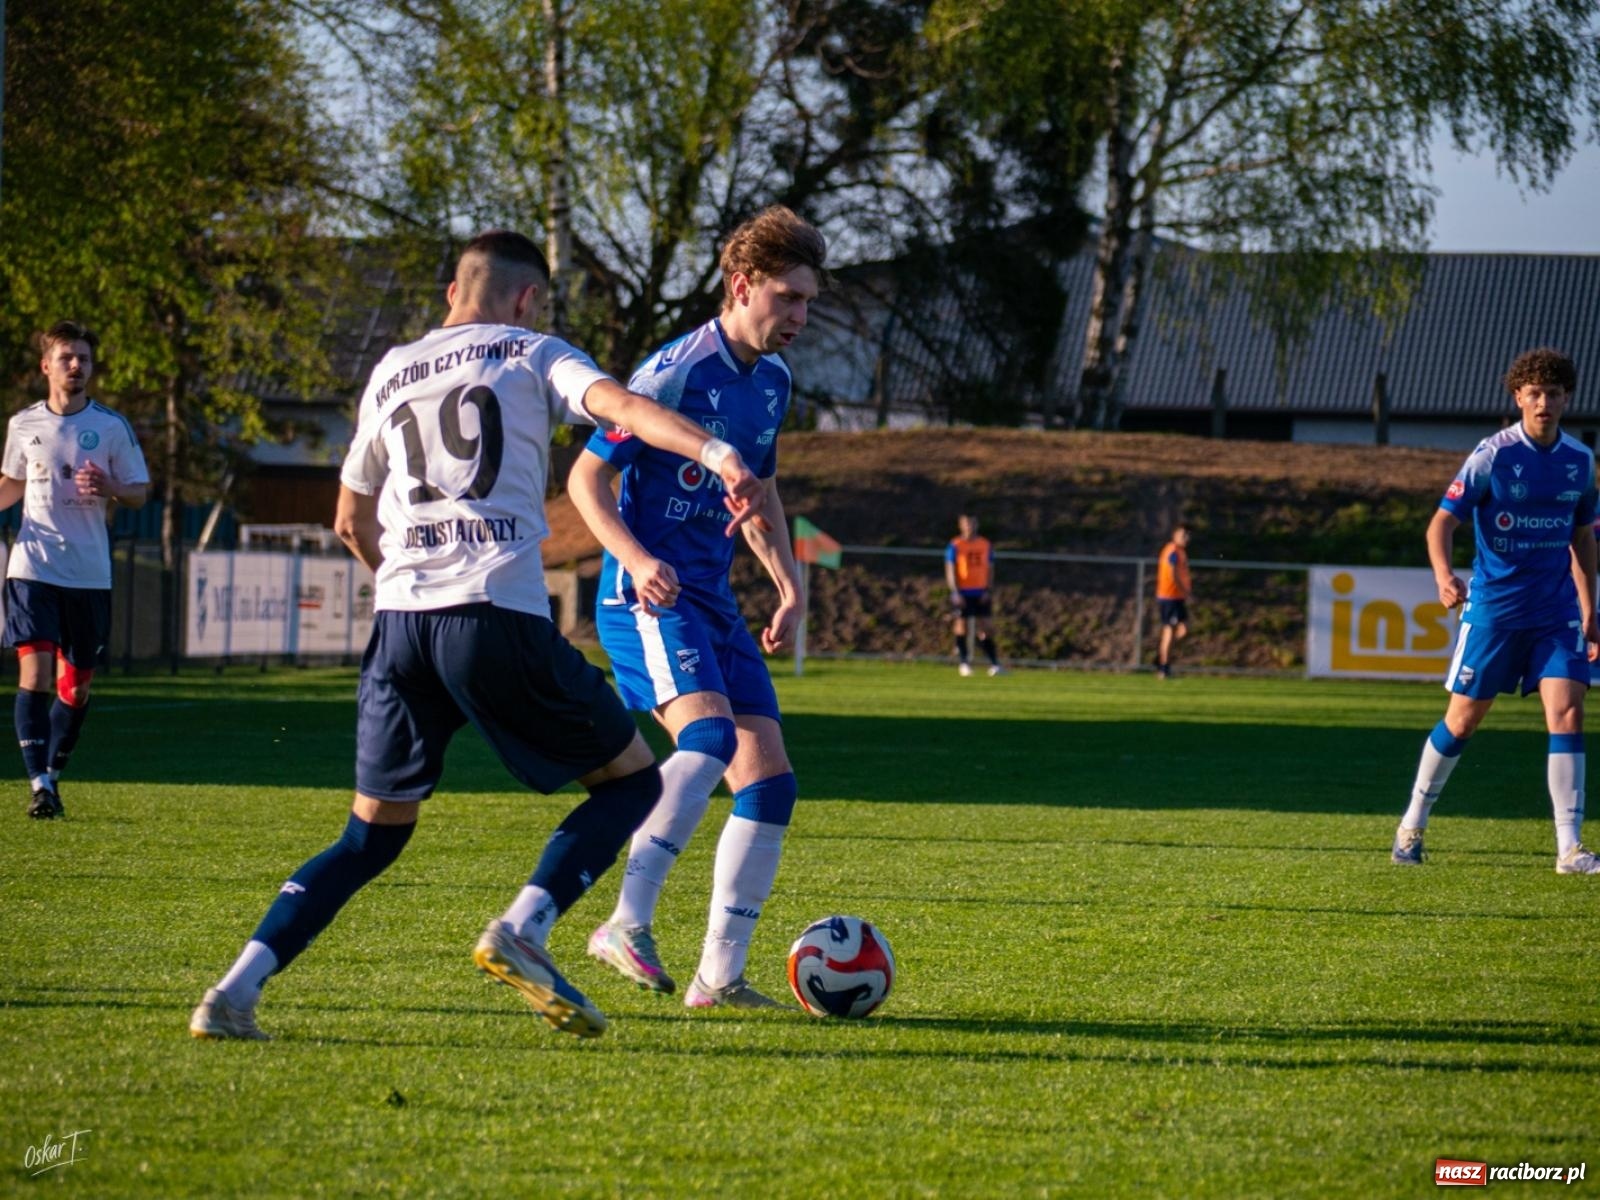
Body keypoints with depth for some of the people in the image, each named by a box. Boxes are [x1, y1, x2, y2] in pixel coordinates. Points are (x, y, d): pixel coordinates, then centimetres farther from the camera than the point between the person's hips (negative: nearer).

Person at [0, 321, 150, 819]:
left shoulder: (112, 427, 0)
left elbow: (140, 492, 5)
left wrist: (111, 489, -16)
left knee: (76, 685, 7)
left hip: (90, 572, 1)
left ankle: (53, 774, 24)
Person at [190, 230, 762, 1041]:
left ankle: (235, 992, -1)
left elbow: (352, 521, 32)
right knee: (632, 778, 10)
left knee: (373, 835, 16)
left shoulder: (390, 373, 24)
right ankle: (521, 930, -12)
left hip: (400, 619, 5)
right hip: (499, 614, -5)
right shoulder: (532, 356, 11)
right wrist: (717, 455, -24)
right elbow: (618, 405, -10)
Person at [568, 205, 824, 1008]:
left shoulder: (772, 383, 13)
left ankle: (720, 974, 5)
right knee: (709, 733, -31)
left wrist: (790, 586, 16)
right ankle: (628, 923, -34)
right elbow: (586, 476, -10)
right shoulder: (677, 371, -12)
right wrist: (638, 562, -24)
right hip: (650, 599, -8)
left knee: (769, 777, 1)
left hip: (714, 601, 8)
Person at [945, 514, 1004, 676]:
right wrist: (955, 592, -13)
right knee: (961, 625, 0)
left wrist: (987, 591, -1)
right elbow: (950, 571, -3)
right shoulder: (955, 546, -1)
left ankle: (994, 664, -2)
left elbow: (990, 570, 11)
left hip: (981, 594, 3)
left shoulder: (986, 545, 9)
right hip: (962, 593, -3)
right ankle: (964, 663, 7)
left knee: (986, 628, -1)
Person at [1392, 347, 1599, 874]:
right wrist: (1444, 576, -30)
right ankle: (1413, 823, 25)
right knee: (1462, 719, 5)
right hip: (1493, 608, -3)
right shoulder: (1493, 455, -9)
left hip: (1556, 612, 3)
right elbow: (1442, 521, -11)